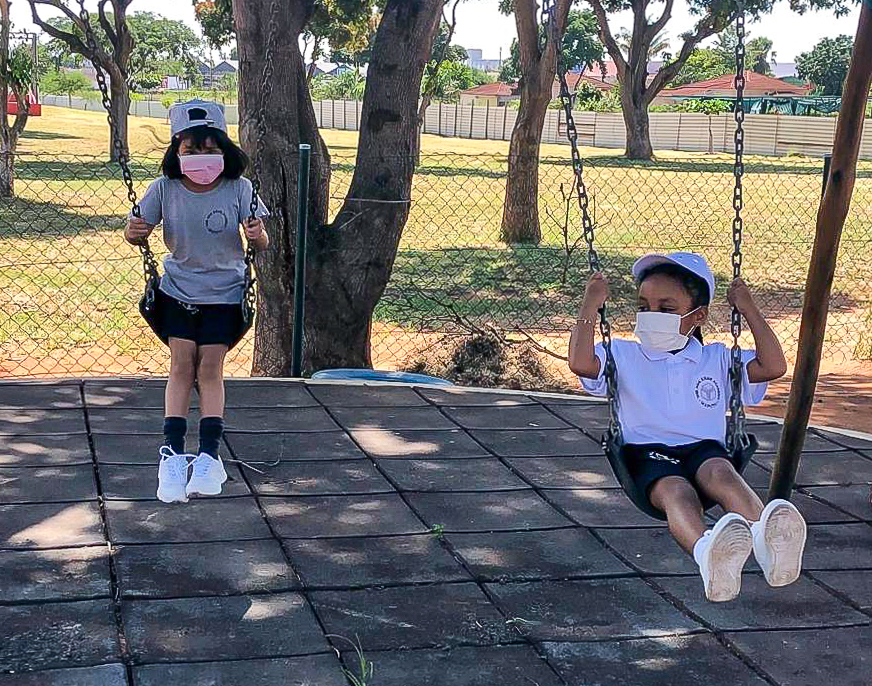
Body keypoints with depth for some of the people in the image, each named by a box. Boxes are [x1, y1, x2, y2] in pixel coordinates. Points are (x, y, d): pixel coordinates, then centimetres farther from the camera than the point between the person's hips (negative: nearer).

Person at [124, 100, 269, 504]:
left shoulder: (238, 189, -13)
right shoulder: (165, 188, -10)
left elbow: (262, 245, -14)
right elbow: (139, 231, -4)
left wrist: (258, 237, -38)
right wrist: (134, 233, -29)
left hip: (224, 293, -1)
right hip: (178, 289, 1)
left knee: (210, 368, -5)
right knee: (182, 366, -6)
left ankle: (209, 455, -4)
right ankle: (172, 454, -6)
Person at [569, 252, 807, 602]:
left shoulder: (717, 360, 23)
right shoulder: (624, 356, 18)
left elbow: (774, 367, 12)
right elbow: (581, 362, -1)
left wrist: (749, 310, 13)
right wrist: (590, 306, 1)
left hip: (704, 448, 2)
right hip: (647, 452, -2)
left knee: (720, 472, -36)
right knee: (675, 489, -38)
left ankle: (766, 535, -67)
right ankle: (707, 552, -72)